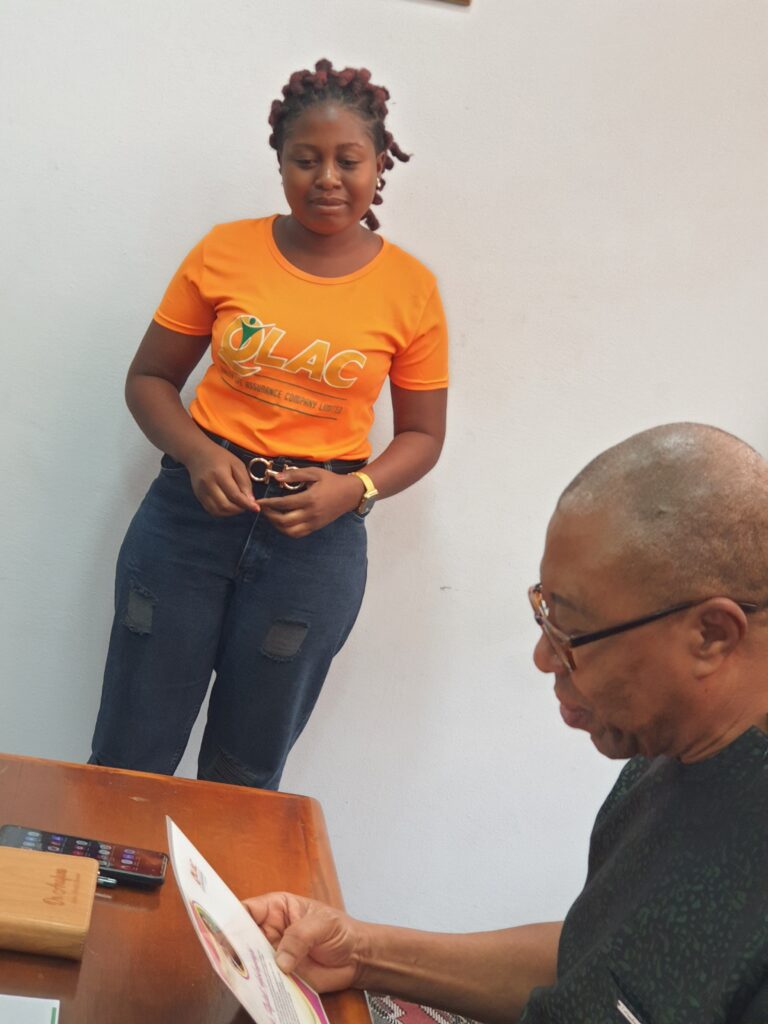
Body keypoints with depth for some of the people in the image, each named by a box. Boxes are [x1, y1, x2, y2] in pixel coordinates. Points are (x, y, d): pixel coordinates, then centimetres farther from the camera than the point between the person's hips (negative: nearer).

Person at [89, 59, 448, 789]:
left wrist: (353, 489, -15)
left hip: (317, 536, 0)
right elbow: (149, 379, 4)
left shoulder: (410, 289, -3)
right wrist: (197, 455, -15)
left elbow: (422, 434, 4)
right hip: (193, 510, 1)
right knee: (128, 756, 9)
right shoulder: (225, 251, -2)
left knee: (245, 774, 15)